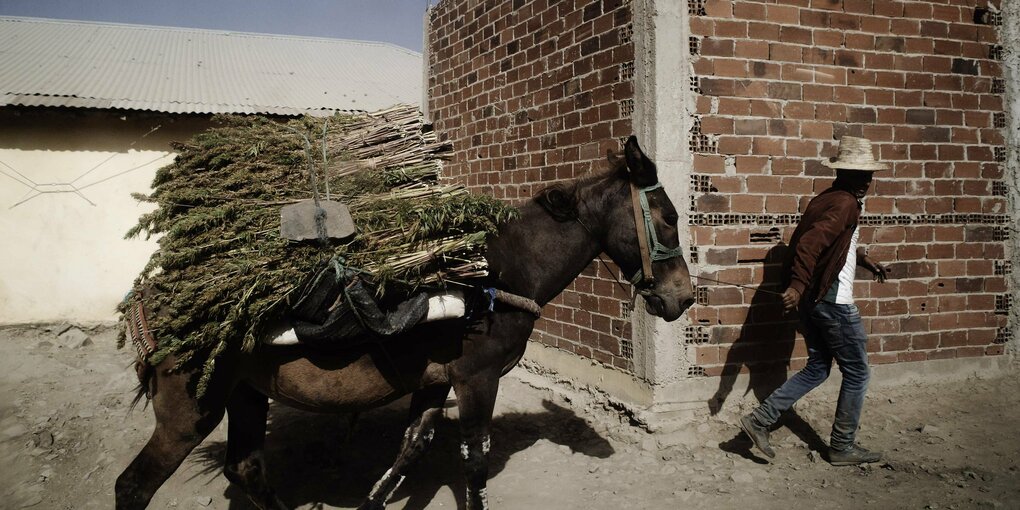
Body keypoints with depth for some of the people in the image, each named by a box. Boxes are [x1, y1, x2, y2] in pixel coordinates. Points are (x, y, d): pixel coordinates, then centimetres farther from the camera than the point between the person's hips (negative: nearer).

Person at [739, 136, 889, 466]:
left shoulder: (825, 199, 13)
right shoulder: (845, 204, -16)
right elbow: (811, 242, -30)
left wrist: (865, 260, 30)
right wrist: (798, 284, -35)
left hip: (811, 299, 10)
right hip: (834, 302, -9)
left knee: (817, 369, 18)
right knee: (857, 374, 7)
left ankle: (760, 419, 10)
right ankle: (842, 447, 17)